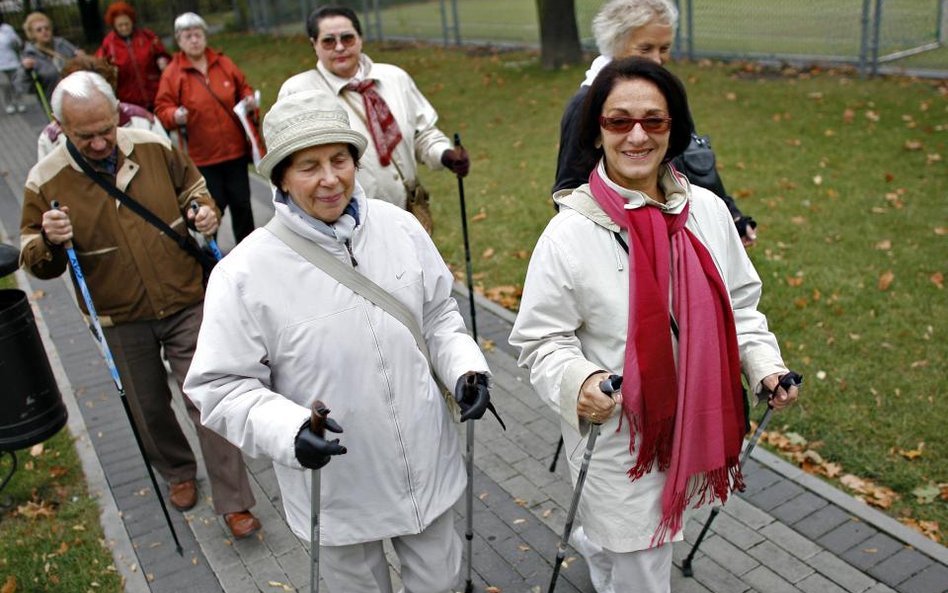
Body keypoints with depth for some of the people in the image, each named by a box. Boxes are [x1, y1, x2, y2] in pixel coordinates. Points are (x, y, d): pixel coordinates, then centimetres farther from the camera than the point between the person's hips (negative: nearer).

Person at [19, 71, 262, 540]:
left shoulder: (154, 147, -7)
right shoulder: (45, 181, -11)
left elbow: (191, 184, 12)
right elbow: (34, 261, -3)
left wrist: (203, 208, -10)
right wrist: (49, 241, -26)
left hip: (187, 303, 0)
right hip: (123, 320, 1)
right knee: (149, 408, 17)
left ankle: (233, 503, 10)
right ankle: (178, 472, 46)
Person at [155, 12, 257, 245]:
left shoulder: (223, 63, 5)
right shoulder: (172, 73, -5)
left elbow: (243, 88, 18)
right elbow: (162, 108, -3)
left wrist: (249, 99, -3)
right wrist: (175, 115, -25)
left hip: (235, 149, 3)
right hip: (202, 155, -3)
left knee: (241, 203, 10)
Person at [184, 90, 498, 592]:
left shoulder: (401, 227, -8)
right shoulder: (246, 272, -19)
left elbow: (438, 314, 6)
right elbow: (220, 385, -14)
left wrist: (466, 367, -11)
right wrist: (289, 430, -30)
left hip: (428, 467, 3)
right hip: (335, 489, -3)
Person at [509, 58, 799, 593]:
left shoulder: (708, 210, -5)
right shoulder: (569, 234, -17)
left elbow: (739, 304, 8)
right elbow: (541, 340, -12)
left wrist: (764, 363, -7)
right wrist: (577, 382, -30)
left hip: (696, 430, 5)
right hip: (618, 443, -4)